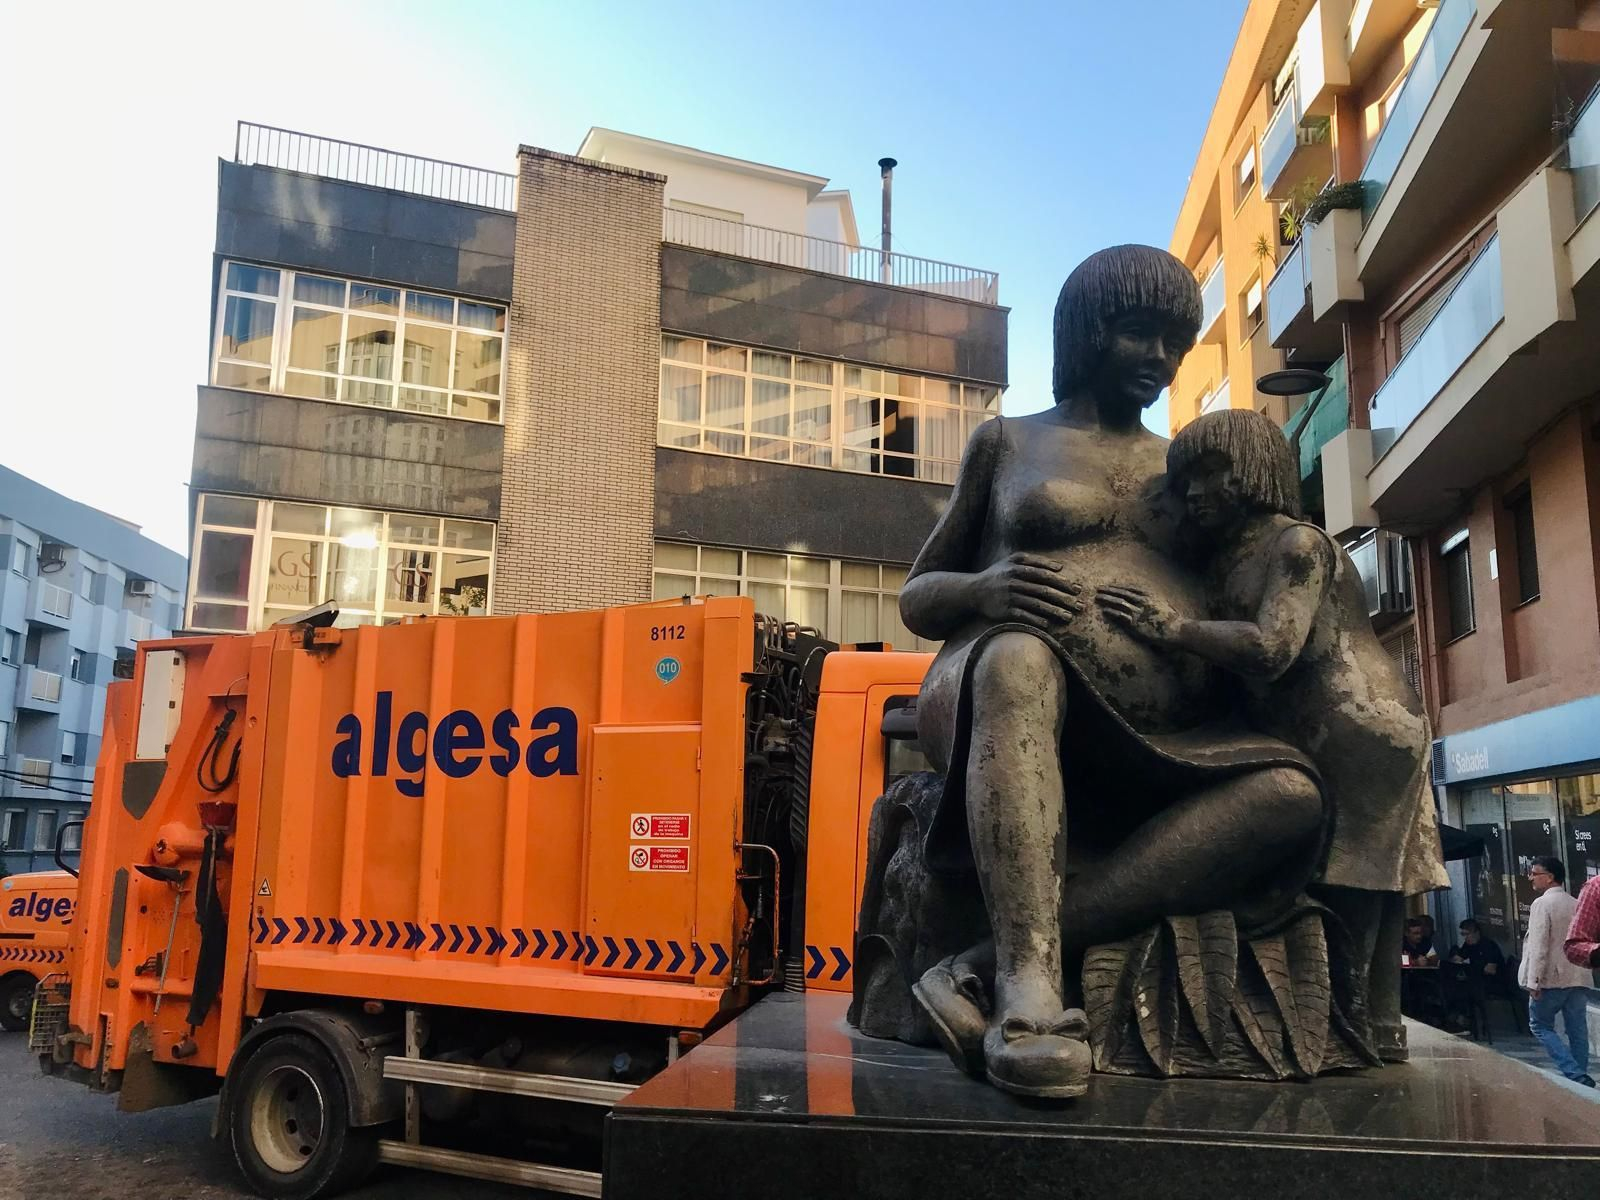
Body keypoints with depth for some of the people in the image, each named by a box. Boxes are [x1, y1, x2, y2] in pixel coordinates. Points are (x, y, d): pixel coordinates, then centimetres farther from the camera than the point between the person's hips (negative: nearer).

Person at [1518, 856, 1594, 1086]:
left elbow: (1539, 945, -17)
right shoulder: (1577, 904, 10)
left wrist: (1533, 981, -15)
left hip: (1551, 979, -6)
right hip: (1579, 979, 6)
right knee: (1577, 1030, 9)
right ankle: (1580, 1076, 10)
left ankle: (1575, 1073, -7)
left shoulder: (1542, 903, -11)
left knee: (1540, 1025, 5)